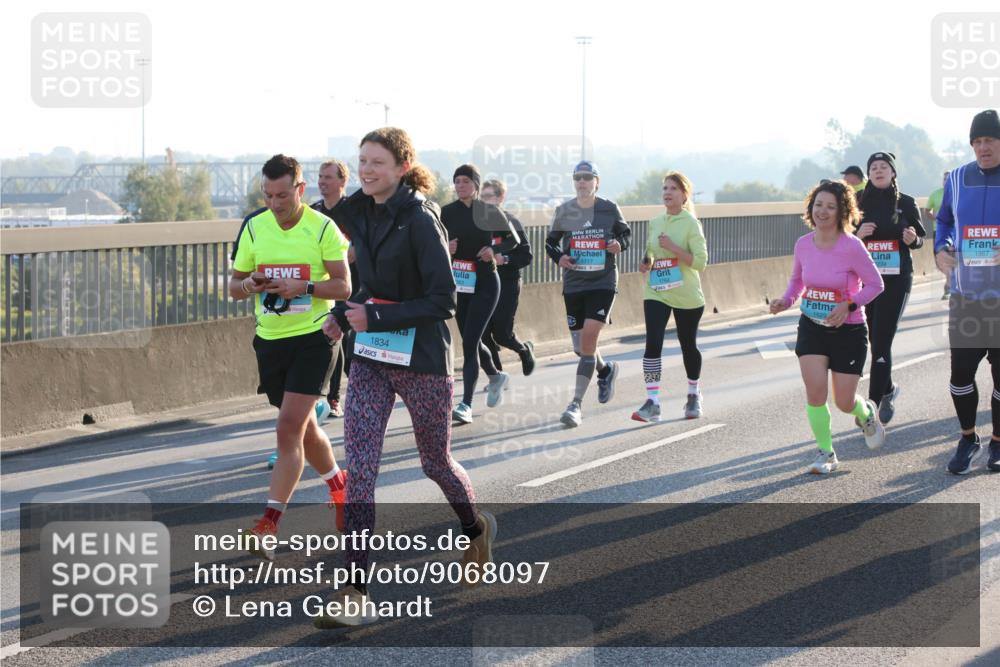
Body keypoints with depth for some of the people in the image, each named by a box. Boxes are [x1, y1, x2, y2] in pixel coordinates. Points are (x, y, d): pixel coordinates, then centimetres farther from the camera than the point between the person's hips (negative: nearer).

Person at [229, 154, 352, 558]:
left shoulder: (323, 228, -8)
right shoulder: (253, 228, 4)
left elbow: (343, 286, -7)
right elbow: (234, 285, 9)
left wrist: (304, 287, -24)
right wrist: (249, 285, -14)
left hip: (313, 337, -5)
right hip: (270, 340, 5)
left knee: (289, 427, -15)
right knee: (303, 428, 16)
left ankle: (269, 524, -16)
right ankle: (340, 487, 41)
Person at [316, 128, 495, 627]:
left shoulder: (419, 219, -16)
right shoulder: (361, 214, 5)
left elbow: (442, 301, -18)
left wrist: (375, 318, -22)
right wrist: (344, 313, 3)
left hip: (422, 359, -6)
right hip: (370, 359, 6)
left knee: (436, 462, 13)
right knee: (358, 469, -5)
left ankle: (477, 529, 44)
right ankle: (355, 591, -5)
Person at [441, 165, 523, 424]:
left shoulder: (489, 212, -4)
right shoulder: (447, 213, 2)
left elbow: (514, 239, 5)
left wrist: (494, 249, -14)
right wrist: (445, 248, -15)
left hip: (484, 284, -4)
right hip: (458, 283, 4)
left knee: (469, 342, -13)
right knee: (471, 341, 16)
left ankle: (466, 405, -14)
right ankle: (495, 377, 46)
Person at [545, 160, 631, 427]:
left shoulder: (609, 209, -2)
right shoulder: (563, 211, 2)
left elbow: (625, 233, 13)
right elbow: (550, 242, 13)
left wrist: (620, 244, -9)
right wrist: (559, 257, -8)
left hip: (603, 283, -3)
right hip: (573, 285, 3)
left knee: (589, 339, -15)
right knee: (580, 346, 9)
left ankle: (577, 403, -10)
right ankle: (605, 369, 44)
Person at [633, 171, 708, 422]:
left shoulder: (690, 223, -8)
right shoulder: (655, 223, 8)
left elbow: (701, 261, -15)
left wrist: (673, 247, -23)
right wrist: (646, 263, 1)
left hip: (686, 296, -3)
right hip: (656, 293, 3)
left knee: (688, 346, 11)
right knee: (652, 344, -13)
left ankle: (693, 395, 33)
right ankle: (652, 402, -15)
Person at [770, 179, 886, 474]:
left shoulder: (852, 246, -19)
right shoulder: (803, 244, -5)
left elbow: (875, 284, -11)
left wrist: (849, 305, -24)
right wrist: (786, 300, -6)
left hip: (849, 329, -3)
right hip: (812, 326, 3)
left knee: (844, 402, 1)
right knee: (815, 390, -12)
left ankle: (866, 413, 40)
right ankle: (826, 453, 6)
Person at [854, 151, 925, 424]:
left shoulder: (906, 203, 1)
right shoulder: (859, 202, 3)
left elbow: (920, 239, 9)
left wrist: (912, 239, -14)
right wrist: (857, 234, -13)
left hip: (896, 280, -3)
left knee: (882, 342, -10)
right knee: (875, 341, 10)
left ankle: (874, 403, -10)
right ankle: (887, 389, 33)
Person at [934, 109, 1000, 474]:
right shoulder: (958, 179, 6)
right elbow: (944, 220, 19)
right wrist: (941, 249, 0)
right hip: (966, 294, 2)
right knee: (960, 372, 1)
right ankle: (968, 439, 22)